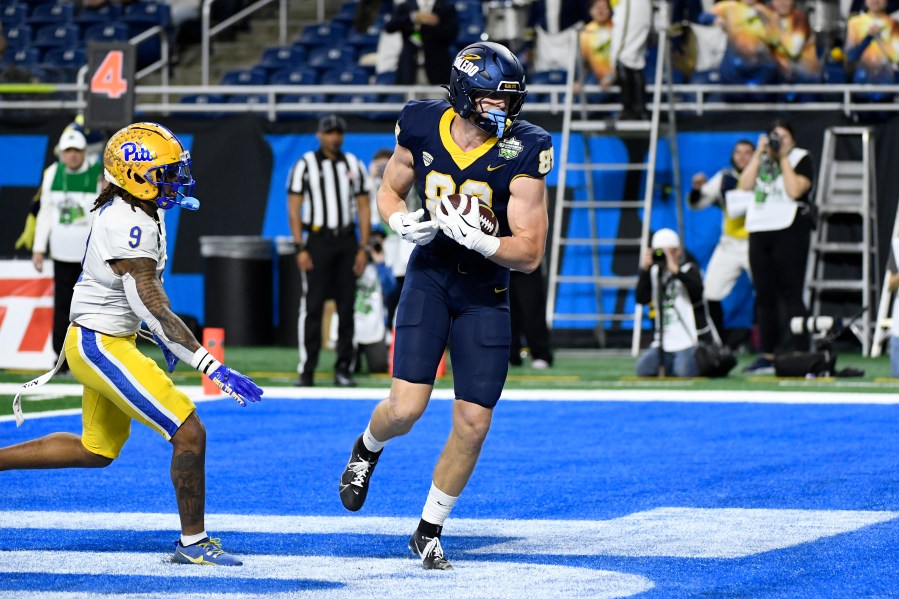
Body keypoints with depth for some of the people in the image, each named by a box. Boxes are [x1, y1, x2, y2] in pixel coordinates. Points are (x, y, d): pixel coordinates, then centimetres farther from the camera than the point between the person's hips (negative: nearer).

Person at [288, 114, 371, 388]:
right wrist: (300, 248, -10)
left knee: (346, 306, 3)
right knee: (312, 306, -6)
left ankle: (343, 369, 8)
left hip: (347, 241, 3)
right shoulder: (305, 165, 1)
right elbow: (294, 208, -2)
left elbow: (364, 208, 11)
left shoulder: (354, 165, 10)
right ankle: (306, 371, -5)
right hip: (317, 240, -3)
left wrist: (363, 248, 2)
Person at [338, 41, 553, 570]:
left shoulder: (522, 151, -17)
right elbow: (390, 191, 10)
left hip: (485, 292, 0)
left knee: (473, 423, -3)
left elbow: (530, 254, -16)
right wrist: (402, 222, -12)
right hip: (430, 276, 0)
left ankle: (429, 533, 17)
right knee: (406, 408, -15)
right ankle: (367, 450, 23)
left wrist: (475, 239, -32)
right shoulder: (422, 127, -10)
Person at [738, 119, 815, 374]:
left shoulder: (801, 158, 2)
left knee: (791, 295, -11)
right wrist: (759, 153, -1)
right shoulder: (760, 159, 17)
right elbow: (745, 185, 1)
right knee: (764, 297, 8)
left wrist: (783, 157, -8)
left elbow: (795, 190, -13)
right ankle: (767, 356, 14)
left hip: (789, 231, -6)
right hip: (759, 231, 6)